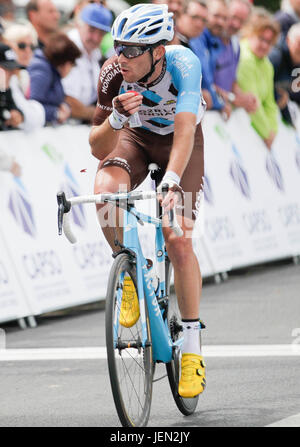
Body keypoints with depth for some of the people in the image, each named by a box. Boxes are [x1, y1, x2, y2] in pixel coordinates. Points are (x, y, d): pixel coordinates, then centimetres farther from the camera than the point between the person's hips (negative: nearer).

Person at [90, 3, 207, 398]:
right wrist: (116, 118, -46)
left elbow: (185, 129, -45)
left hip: (179, 141, -2)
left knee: (179, 242, -15)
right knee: (105, 192, -32)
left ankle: (192, 346, -2)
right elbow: (97, 148, -25)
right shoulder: (113, 74, -28)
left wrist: (171, 181, -60)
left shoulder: (184, 63, -35)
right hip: (134, 136, 2)